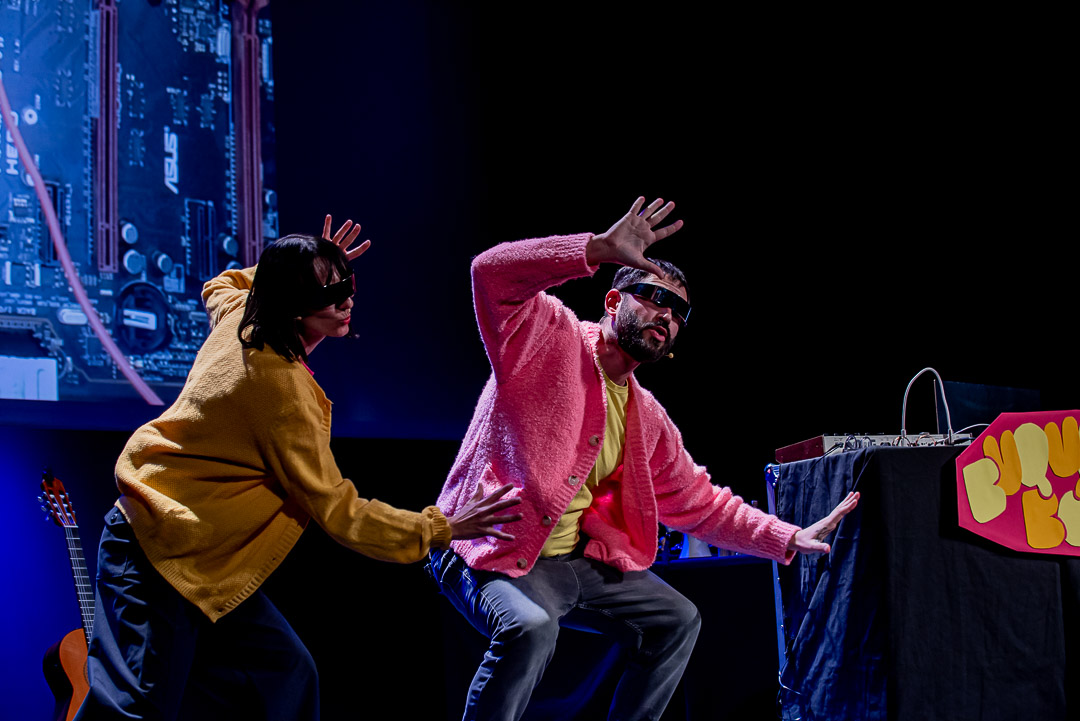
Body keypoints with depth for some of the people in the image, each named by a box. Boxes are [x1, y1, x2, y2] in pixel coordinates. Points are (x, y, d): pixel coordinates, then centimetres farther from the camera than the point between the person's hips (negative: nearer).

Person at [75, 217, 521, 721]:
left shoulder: (237, 316, 3)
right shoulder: (284, 386, -22)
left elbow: (219, 286, 33)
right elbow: (336, 509, -18)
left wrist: (280, 271, 21)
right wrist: (440, 528, -14)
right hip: (161, 554, -10)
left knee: (285, 675, 9)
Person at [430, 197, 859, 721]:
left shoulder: (648, 420, 12)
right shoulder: (552, 335, -8)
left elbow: (701, 504, 20)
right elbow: (491, 273, -27)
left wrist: (790, 539, 11)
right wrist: (600, 249, -36)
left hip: (578, 562, 8)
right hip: (491, 550, -8)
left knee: (677, 621, 10)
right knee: (531, 627, -35)